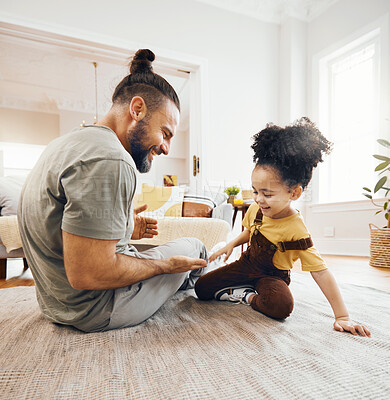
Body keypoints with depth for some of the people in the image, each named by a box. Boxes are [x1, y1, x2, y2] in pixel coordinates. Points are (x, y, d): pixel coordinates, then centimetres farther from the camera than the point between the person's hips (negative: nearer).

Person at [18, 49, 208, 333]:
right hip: (95, 311, -9)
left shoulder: (70, 142, 5)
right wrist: (165, 265, -16)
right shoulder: (109, 160, -29)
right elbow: (87, 274, -30)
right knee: (194, 248, 8)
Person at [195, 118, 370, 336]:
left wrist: (342, 316, -26)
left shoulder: (296, 230, -29)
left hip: (273, 275, -4)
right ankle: (250, 287, 9)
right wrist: (231, 244, -3)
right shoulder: (256, 209, -11)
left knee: (282, 306, -38)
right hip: (247, 264, 5)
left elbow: (320, 272, -26)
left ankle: (248, 297, -8)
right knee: (202, 288, -2)